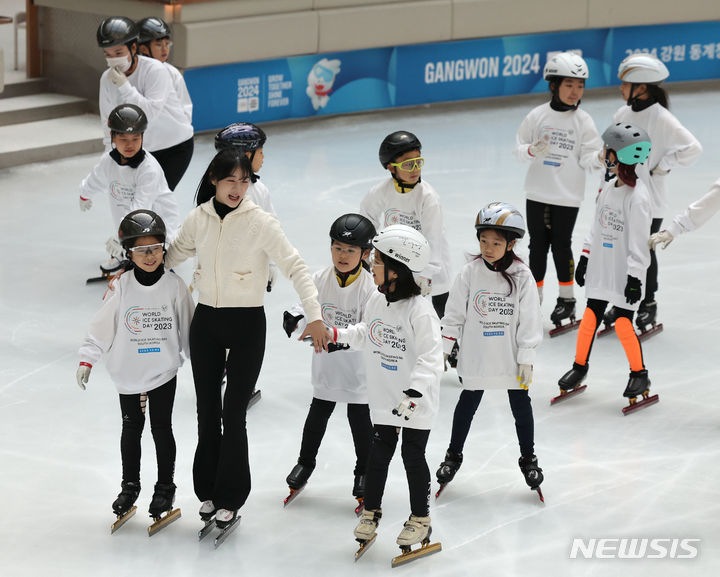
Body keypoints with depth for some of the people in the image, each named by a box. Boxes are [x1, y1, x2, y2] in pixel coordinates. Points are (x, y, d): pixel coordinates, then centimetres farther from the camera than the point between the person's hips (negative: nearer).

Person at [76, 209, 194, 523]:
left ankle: (165, 486, 20)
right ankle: (130, 485, 26)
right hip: (128, 372, 1)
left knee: (161, 428, 6)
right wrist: (87, 359, -6)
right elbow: (102, 325, -4)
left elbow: (188, 327, 1)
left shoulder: (175, 285, -7)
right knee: (131, 427, 12)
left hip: (164, 371, -1)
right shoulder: (121, 288, -8)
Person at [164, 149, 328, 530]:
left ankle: (230, 498, 10)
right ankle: (208, 490, 26)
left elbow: (295, 267, -15)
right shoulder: (198, 219, -1)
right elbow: (170, 256, 15)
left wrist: (314, 316, -24)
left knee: (233, 413, -3)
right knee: (207, 410, 11)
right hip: (206, 322, 4)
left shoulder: (260, 222, -13)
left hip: (246, 325, -4)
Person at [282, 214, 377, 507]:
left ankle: (363, 470, 26)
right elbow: (308, 310, 2)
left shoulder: (369, 288, -19)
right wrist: (295, 319, -21)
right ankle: (306, 461, 34)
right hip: (325, 364, 3)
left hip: (359, 368, -3)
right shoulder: (320, 280, -6)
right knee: (318, 413, 16)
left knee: (360, 418, 8)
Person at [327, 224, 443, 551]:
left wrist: (414, 394, -34)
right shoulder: (376, 301, 0)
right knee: (378, 453, 12)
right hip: (384, 398, 6)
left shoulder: (419, 310, -23)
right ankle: (371, 511, 28)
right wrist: (335, 335, 10)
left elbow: (429, 358, -25)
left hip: (417, 402, -6)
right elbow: (367, 336, 19)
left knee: (413, 457, 6)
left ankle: (420, 519, 21)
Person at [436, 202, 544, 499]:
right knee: (468, 402, 12)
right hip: (475, 357, 0)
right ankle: (454, 454, 28)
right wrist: (444, 349, -1)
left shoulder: (522, 276, -9)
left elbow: (529, 321, -6)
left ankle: (528, 457, 27)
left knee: (521, 404, 10)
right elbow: (454, 313, 0)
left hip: (512, 359, 0)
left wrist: (526, 360, -8)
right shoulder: (470, 273, -7)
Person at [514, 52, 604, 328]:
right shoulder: (537, 116, -3)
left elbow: (587, 157, -4)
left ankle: (566, 297, 18)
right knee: (538, 244, 9)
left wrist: (600, 158, -25)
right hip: (538, 192, 1)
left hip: (568, 195, -1)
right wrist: (532, 150, -21)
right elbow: (519, 149, 0)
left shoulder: (583, 121, -3)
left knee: (561, 244, 4)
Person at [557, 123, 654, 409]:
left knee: (623, 323, -4)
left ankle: (640, 374, 13)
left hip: (624, 273, -7)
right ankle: (580, 366, 24)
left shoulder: (638, 197, -19)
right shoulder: (609, 187, 6)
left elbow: (638, 242, -18)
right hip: (601, 267, 7)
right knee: (591, 315, 9)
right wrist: (585, 258, 18)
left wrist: (635, 278, -18)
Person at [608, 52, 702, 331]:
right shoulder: (622, 114, 2)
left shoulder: (661, 119, -18)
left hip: (649, 200, -6)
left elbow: (693, 148, -22)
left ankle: (648, 303, 22)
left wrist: (663, 166, -16)